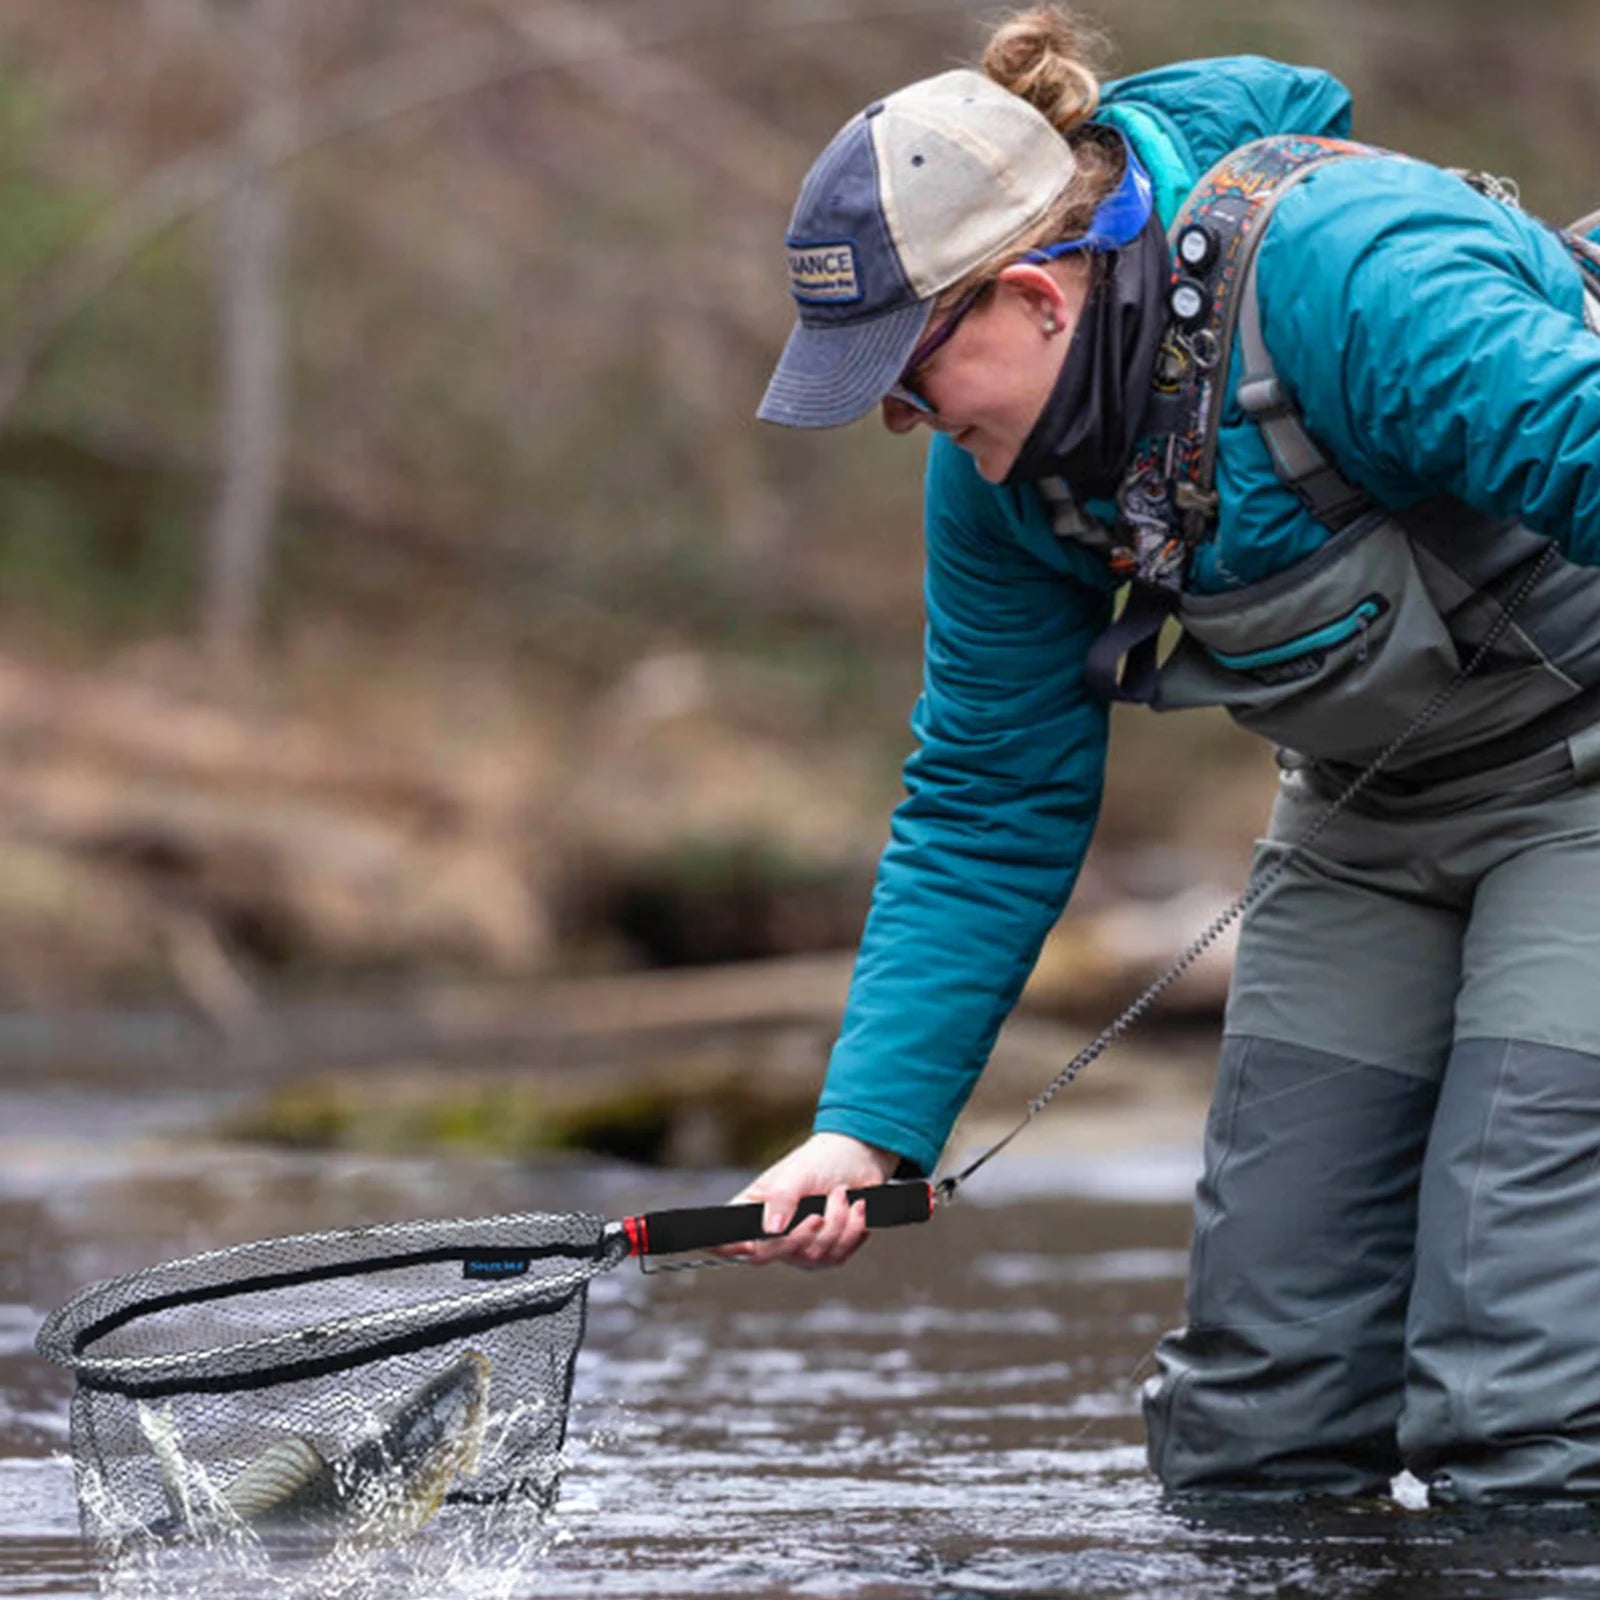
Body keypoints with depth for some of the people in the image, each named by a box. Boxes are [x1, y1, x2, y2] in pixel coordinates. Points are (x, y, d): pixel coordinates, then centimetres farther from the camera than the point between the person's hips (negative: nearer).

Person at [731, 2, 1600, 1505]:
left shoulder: (1336, 270, -29)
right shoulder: (1003, 475, -3)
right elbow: (987, 815, 4)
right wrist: (869, 1126, -4)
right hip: (1374, 807, 8)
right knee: (1247, 1416, 3)